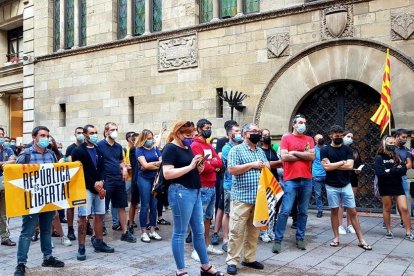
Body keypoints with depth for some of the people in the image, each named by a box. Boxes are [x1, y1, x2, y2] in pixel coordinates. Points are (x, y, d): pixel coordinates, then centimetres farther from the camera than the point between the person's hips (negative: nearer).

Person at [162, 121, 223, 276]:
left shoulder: (187, 148, 17)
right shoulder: (170, 148, -9)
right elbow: (167, 174, -20)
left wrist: (198, 168, 4)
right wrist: (190, 166, -18)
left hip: (195, 192, 9)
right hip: (181, 192, -9)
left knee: (199, 231, 15)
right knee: (180, 233, 2)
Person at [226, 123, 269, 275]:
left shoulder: (261, 151, 17)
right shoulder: (236, 150, -4)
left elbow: (267, 167, 24)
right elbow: (232, 169, -14)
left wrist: (266, 166, 0)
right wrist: (252, 165, -14)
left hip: (258, 197, 7)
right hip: (242, 197, -6)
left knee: (254, 230, 13)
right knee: (237, 230, -4)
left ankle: (249, 258, 24)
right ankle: (232, 261, 5)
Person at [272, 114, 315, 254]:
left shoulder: (309, 139, 12)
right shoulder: (286, 138, 2)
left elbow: (312, 156, -2)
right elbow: (284, 157, -11)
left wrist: (294, 152, -7)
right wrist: (304, 155, -4)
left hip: (306, 180, 4)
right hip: (290, 180, -4)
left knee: (303, 211, 9)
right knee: (285, 211, -6)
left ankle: (300, 238, 20)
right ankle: (278, 240, 1)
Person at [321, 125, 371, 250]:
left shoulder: (347, 149, 5)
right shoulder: (325, 150, -1)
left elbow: (350, 166, -8)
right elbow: (326, 167, -14)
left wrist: (333, 165, -9)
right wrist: (342, 162, -8)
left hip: (346, 185, 1)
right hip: (331, 186, -1)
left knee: (352, 212, 2)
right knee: (334, 211, 7)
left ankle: (361, 240, 6)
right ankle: (336, 238, 17)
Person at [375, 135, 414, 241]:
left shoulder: (397, 156, 7)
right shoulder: (379, 157, -5)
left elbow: (404, 170, -5)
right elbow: (380, 173, -17)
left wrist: (390, 171, -15)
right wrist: (396, 171, -10)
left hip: (398, 186, 3)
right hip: (385, 187, -3)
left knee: (404, 208, -3)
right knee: (387, 209, 7)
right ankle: (388, 231, 19)